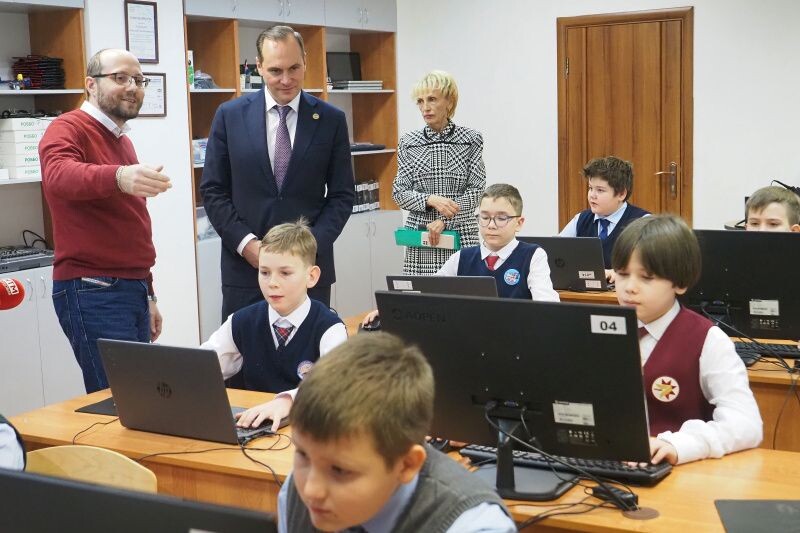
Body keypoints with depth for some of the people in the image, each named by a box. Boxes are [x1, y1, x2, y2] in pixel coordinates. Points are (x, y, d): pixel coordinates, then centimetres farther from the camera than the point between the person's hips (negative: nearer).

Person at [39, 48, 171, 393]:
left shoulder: (121, 140, 20)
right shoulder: (68, 129, -7)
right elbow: (58, 176, -31)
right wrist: (118, 177, -51)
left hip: (131, 288, 8)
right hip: (93, 291, -8)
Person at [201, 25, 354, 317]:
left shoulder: (331, 120, 2)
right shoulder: (230, 115, 2)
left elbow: (342, 194, 3)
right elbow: (213, 190, 3)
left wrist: (311, 244, -10)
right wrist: (246, 243, -9)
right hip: (245, 264, 0)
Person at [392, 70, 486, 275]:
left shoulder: (471, 140, 2)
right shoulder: (408, 143, 6)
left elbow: (476, 190, -2)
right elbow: (399, 193, 2)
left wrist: (444, 220, -12)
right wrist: (431, 200, -16)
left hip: (461, 237, -1)